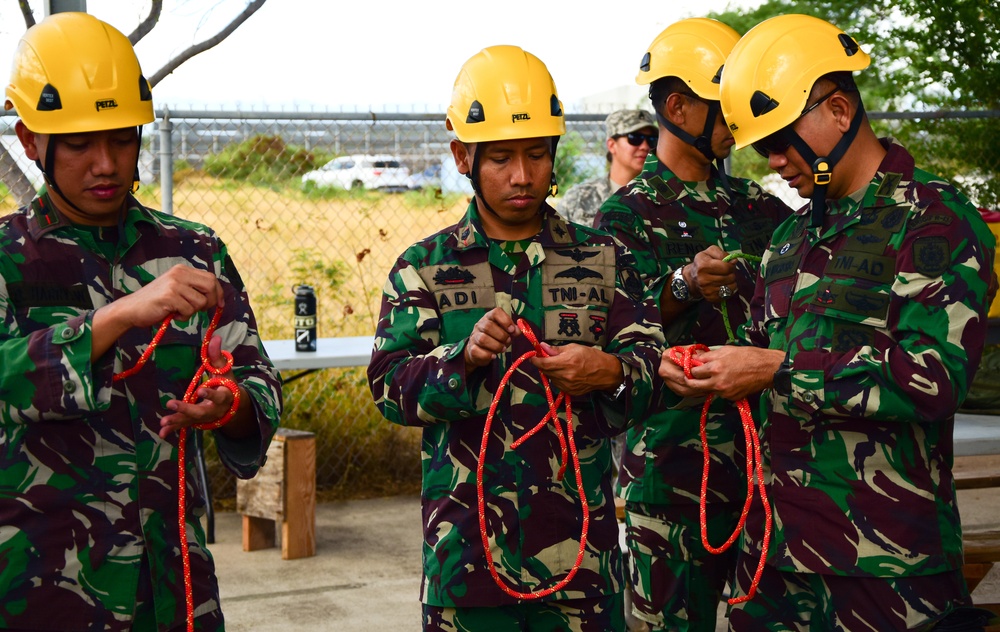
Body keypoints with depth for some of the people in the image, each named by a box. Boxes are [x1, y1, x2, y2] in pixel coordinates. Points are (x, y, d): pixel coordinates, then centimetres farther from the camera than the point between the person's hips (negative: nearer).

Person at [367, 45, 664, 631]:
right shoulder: (424, 267, 5)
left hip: (581, 541, 1)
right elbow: (390, 384, -4)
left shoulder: (605, 258, 9)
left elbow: (653, 364, 3)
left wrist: (610, 372, -19)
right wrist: (463, 357, -22)